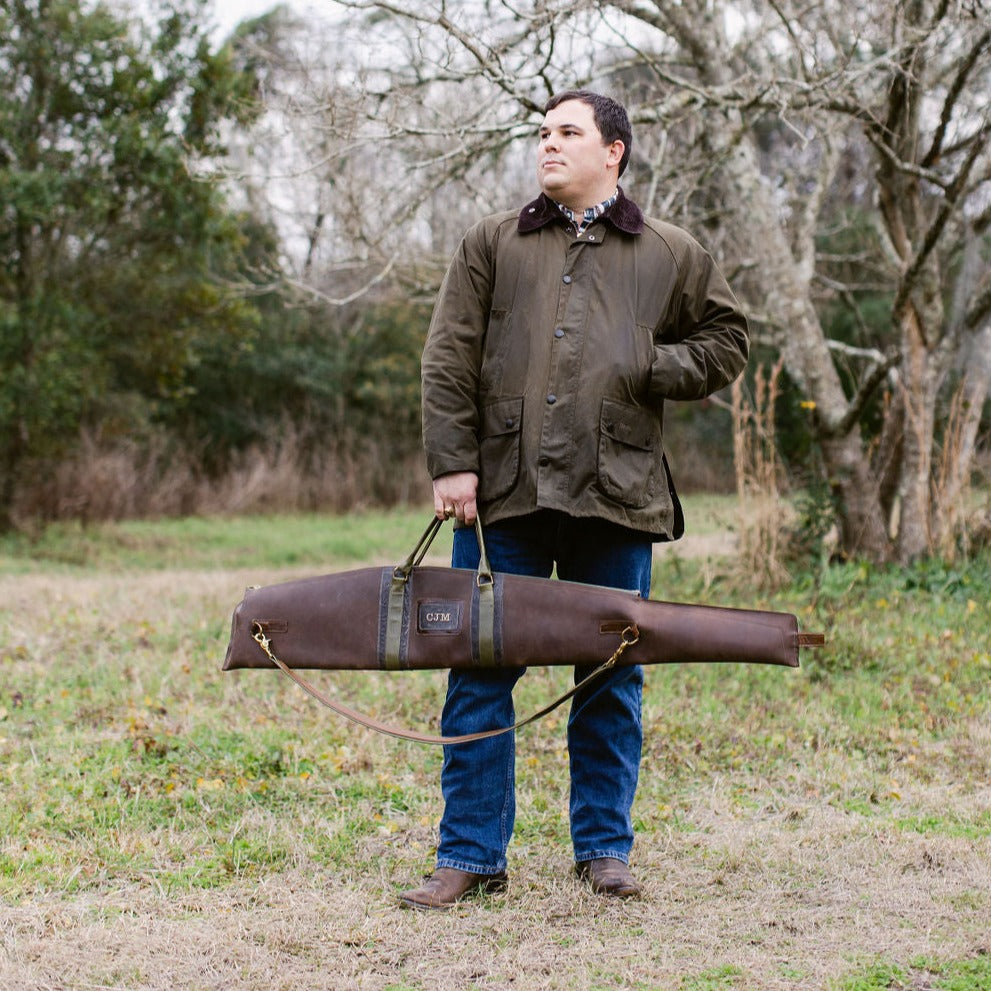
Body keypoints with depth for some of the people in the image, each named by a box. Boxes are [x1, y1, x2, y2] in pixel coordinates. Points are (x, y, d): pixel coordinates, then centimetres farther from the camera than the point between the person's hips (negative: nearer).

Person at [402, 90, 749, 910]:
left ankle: (604, 846, 21)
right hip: (504, 492, 0)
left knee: (611, 679, 7)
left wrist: (650, 368, 0)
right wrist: (452, 463, -4)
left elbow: (726, 343, 17)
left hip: (616, 497, 0)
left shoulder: (672, 257, 12)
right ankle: (471, 855, 11)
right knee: (481, 673, 1)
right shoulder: (492, 245, 12)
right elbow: (449, 360, 7)